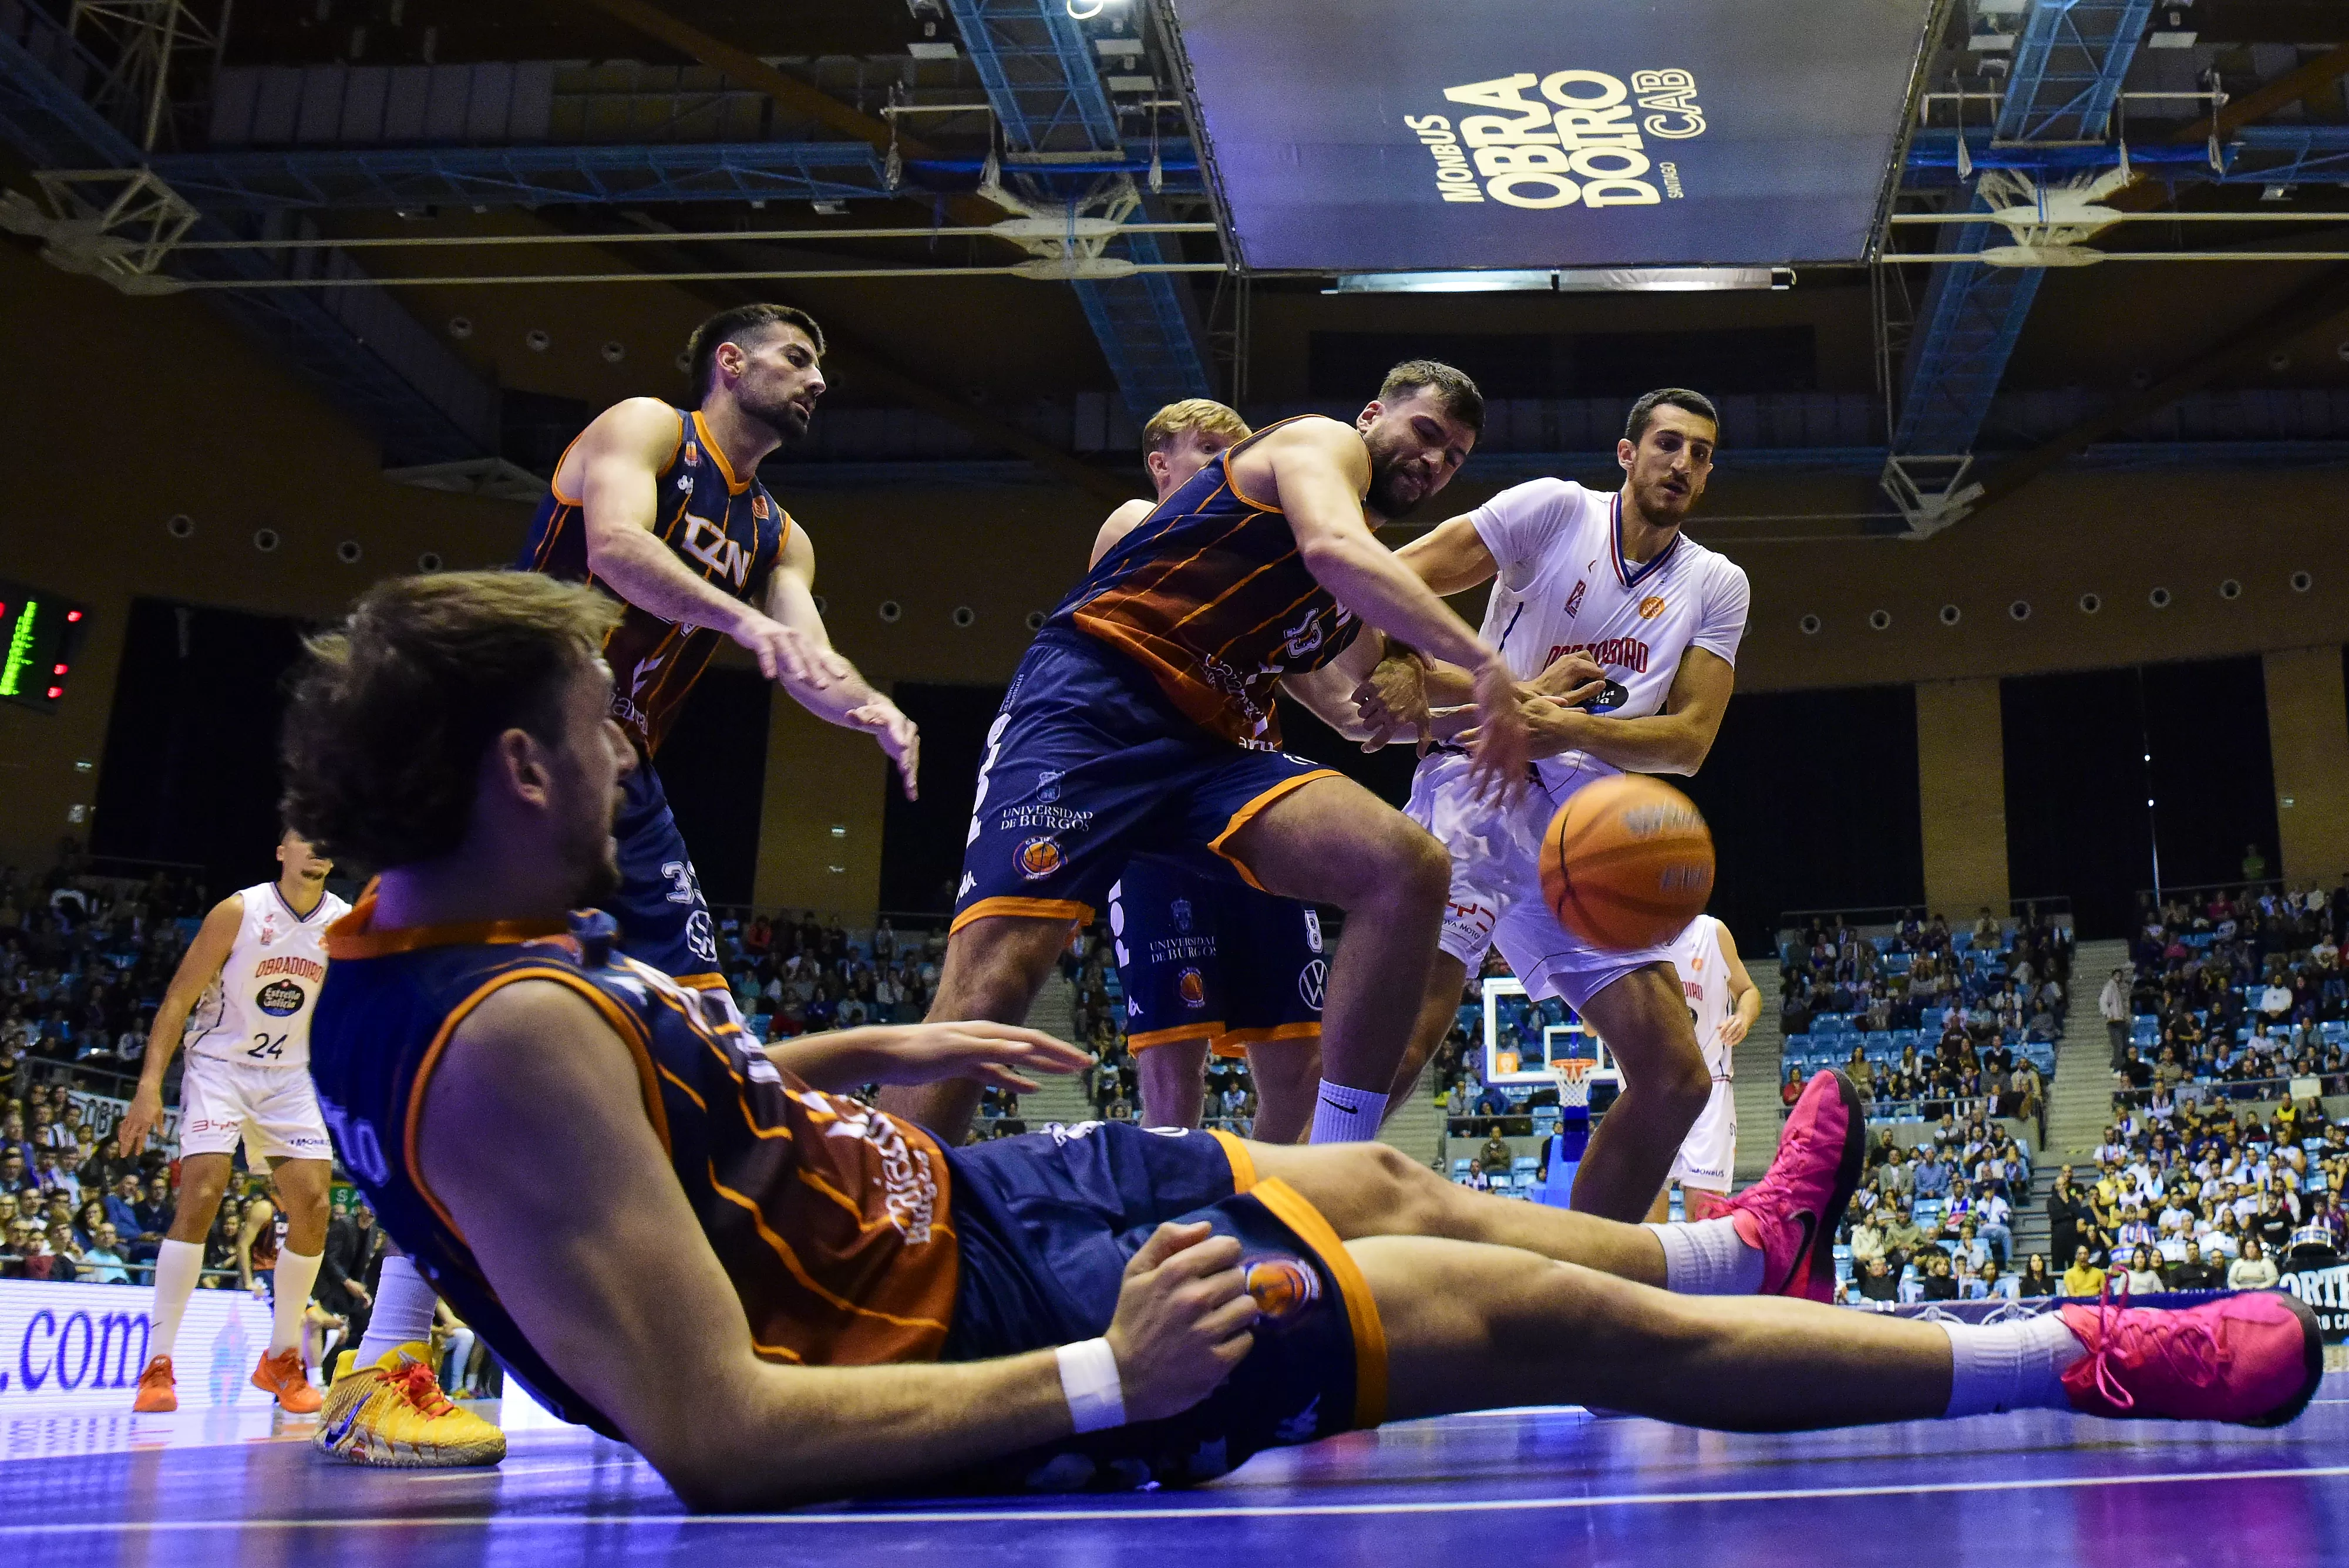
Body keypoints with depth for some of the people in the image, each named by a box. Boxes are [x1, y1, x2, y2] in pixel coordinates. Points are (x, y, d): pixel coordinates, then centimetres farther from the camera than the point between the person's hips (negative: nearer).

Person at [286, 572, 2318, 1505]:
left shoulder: (439, 952, 0)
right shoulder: (511, 1042, -31)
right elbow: (711, 1434, -35)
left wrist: (877, 1050, 16)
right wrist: (1099, 1384, -31)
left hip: (920, 1201, 9)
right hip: (959, 1333, -9)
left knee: (1375, 1178, 22)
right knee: (1543, 1315, -2)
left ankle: (1747, 1245, 48)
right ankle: (2087, 1362, 15)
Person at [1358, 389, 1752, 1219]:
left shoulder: (1717, 585, 12)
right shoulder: (1556, 507, 1)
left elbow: (1687, 742, -1)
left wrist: (1570, 726, -19)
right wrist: (1401, 665, -26)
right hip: (1481, 779, -6)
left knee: (1678, 1080, 1)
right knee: (1400, 1038, -25)